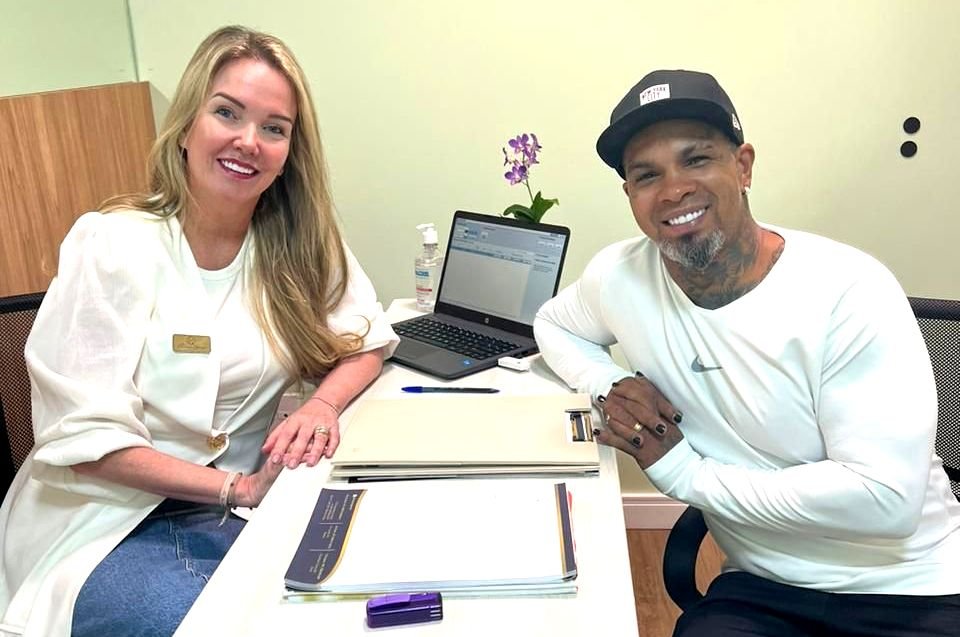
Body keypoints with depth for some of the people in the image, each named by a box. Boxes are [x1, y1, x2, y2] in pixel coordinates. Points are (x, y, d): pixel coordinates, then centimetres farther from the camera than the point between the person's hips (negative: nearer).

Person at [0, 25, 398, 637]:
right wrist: (236, 488, -21)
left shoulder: (301, 243, -1)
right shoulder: (112, 246, -13)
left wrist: (323, 405, -17)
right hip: (113, 523, -4)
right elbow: (84, 438, -15)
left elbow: (366, 341, 5)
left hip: (245, 510, 4)